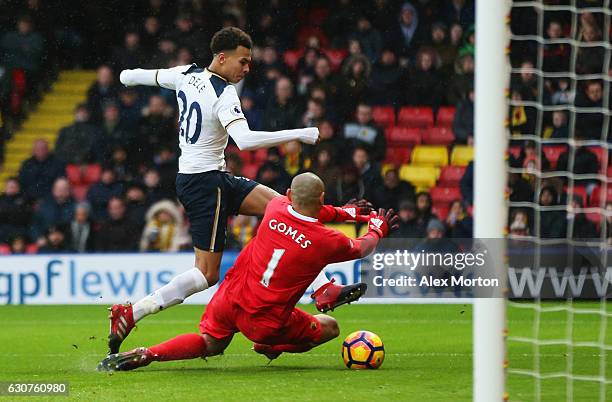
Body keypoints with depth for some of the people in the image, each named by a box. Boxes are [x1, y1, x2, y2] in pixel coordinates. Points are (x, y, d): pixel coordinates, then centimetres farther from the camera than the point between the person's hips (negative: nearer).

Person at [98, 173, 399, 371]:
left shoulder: (275, 209, -4)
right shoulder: (327, 241, -14)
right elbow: (360, 248, 10)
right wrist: (377, 229, 32)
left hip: (228, 299, 3)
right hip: (264, 320, -3)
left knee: (209, 344, 26)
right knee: (329, 328, 19)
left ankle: (145, 355, 5)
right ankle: (272, 348, 9)